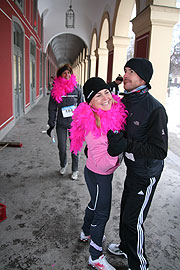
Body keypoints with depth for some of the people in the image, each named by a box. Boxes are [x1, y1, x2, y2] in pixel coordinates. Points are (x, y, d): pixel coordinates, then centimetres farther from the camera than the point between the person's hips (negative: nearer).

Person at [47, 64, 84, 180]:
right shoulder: (55, 90, -1)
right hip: (61, 124, 1)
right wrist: (51, 125, 4)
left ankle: (75, 170, 25)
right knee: (62, 148, 10)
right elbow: (52, 109, 4)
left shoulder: (77, 90, -2)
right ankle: (63, 165, 39)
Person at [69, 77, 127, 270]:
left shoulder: (112, 114, -8)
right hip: (98, 176, -8)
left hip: (102, 173, 9)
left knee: (95, 203, 29)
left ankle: (86, 233, 57)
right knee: (102, 213, 9)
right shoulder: (93, 128, -32)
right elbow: (102, 165, -32)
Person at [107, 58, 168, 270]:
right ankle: (125, 247, 47)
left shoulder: (155, 109, -24)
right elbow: (118, 132, 15)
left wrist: (127, 144, -31)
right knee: (125, 211, 22)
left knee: (133, 220, 1)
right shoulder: (125, 101, 0)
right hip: (132, 168, 8)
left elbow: (160, 151, -25)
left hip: (146, 174, -8)